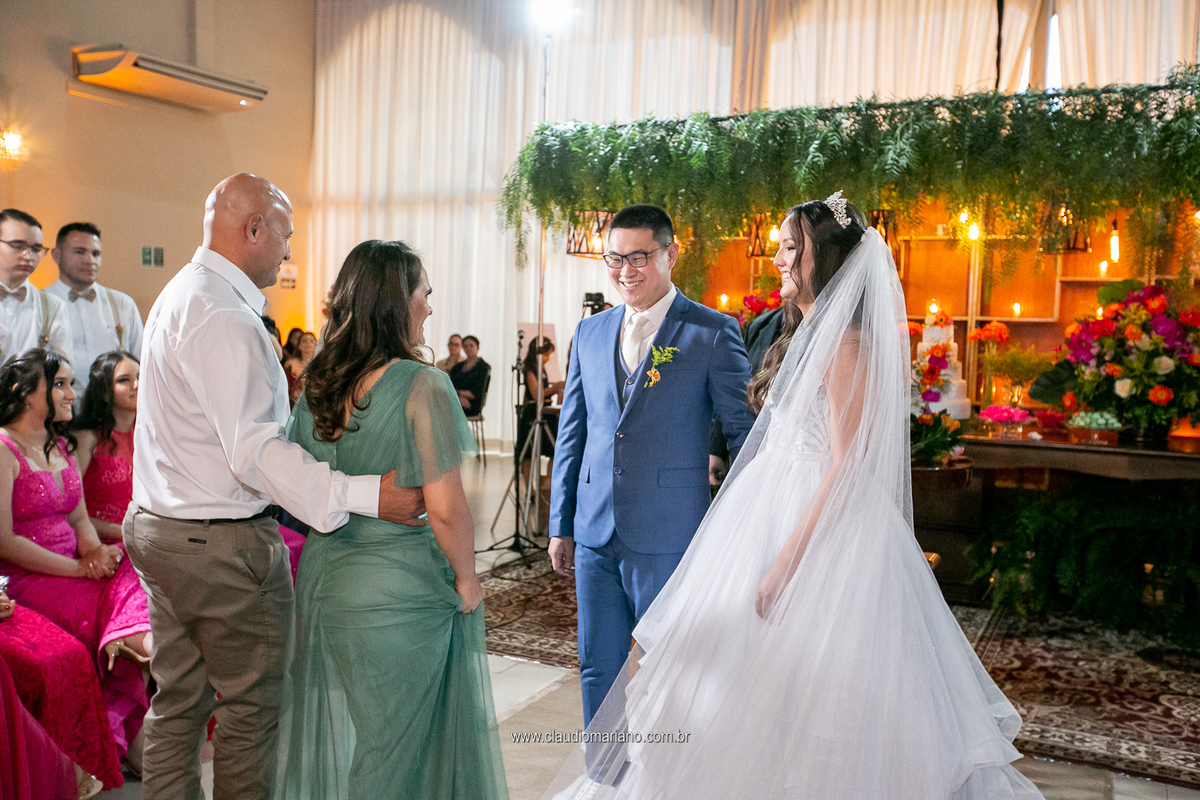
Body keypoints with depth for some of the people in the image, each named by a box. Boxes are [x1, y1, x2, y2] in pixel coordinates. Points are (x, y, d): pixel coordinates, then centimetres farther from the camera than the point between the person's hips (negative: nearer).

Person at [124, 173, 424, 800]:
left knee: (178, 700, 19)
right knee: (253, 708, 5)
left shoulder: (179, 295, 12)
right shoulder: (223, 318, -21)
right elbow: (255, 450, -28)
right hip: (223, 545, -10)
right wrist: (364, 495, -33)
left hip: (158, 529, 10)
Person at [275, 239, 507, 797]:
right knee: (402, 742, 11)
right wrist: (466, 580, -7)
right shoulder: (421, 385, -18)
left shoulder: (318, 384, 3)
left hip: (324, 578, 7)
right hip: (402, 588, -6)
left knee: (332, 731, 22)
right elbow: (445, 510, -22)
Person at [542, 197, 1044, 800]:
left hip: (822, 527, -10)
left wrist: (787, 560, -24)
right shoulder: (809, 336, 14)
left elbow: (848, 466, -21)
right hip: (777, 518, 10)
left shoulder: (845, 342, -16)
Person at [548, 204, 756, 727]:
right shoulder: (589, 333, 10)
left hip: (669, 537, -4)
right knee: (598, 670, 15)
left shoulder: (713, 333, -5)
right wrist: (560, 525, 12)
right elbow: (571, 434, 13)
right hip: (595, 536, 5)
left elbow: (744, 431, -2)